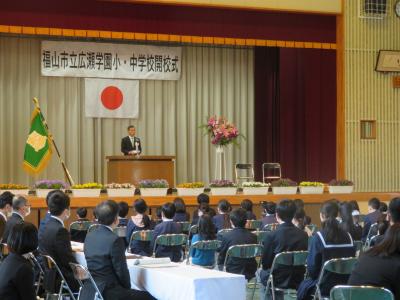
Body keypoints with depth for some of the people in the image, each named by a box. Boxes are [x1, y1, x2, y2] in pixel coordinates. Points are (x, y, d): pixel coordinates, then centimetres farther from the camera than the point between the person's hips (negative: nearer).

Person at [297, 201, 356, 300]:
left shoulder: (319, 237, -15)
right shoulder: (348, 236, -1)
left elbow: (312, 267, -13)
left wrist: (311, 274, 8)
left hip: (325, 286, -5)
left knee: (303, 286, 26)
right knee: (309, 282, 29)